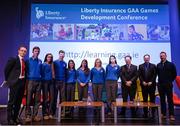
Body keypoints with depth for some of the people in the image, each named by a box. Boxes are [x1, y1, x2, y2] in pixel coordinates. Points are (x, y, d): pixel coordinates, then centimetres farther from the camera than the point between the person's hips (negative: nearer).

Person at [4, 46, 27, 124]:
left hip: (22, 82, 6)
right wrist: (7, 80, 1)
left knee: (19, 101, 11)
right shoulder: (13, 59, -5)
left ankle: (15, 117, 22)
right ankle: (10, 119, 10)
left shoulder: (24, 61, 13)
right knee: (12, 101, 0)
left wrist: (24, 80, 6)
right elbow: (6, 69, -4)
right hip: (14, 82, -6)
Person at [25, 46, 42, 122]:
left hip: (38, 81, 4)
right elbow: (26, 70, 0)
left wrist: (40, 77, 7)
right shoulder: (28, 60, 5)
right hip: (31, 81, -4)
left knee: (37, 99, 4)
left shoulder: (40, 61, 16)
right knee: (29, 99, -5)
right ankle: (28, 115, 2)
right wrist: (27, 78, -7)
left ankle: (35, 115, 11)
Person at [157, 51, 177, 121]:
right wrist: (160, 81, 6)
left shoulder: (171, 64, 1)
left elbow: (174, 74, 4)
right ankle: (163, 114, 13)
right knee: (162, 100, 6)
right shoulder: (158, 65, 7)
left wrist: (170, 81, 2)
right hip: (160, 85, 3)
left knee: (170, 100, 1)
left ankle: (171, 115, 6)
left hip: (168, 85, -2)